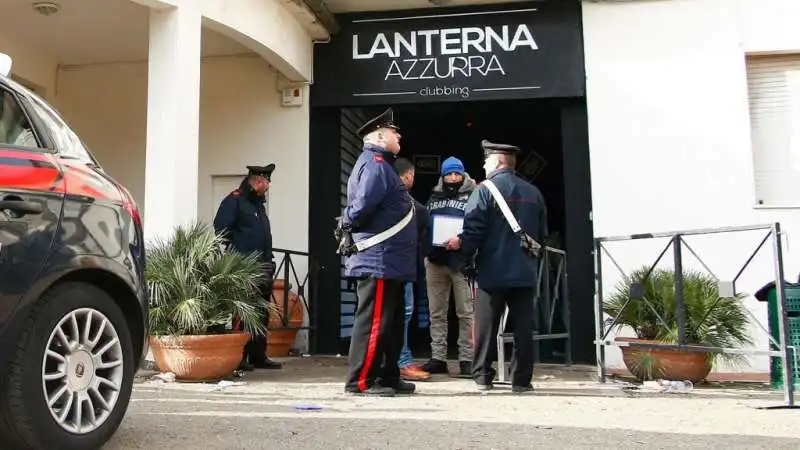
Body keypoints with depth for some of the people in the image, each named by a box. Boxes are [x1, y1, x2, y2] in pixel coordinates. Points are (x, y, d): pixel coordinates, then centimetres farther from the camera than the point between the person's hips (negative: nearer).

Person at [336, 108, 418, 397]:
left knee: (392, 322, 15)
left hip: (389, 262, 11)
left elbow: (361, 206, 21)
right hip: (379, 261, -11)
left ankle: (388, 377, 24)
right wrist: (347, 227, -9)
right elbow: (363, 205, -26)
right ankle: (360, 381, 2)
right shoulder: (375, 163, -13)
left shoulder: (380, 164, 21)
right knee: (373, 322, -5)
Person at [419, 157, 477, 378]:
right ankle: (438, 358, 14)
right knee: (436, 313, 7)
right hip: (435, 260, 5)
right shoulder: (434, 197, 17)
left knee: (466, 313, -2)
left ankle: (466, 359, 3)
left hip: (462, 260, -5)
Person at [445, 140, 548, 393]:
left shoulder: (485, 189, -7)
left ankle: (482, 376, 11)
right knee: (523, 326, 6)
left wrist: (466, 260, -1)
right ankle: (521, 380, 8)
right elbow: (543, 233, 13)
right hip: (525, 272, 4)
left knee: (486, 325, 6)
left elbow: (473, 230, -12)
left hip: (493, 271, -4)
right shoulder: (533, 192, 9)